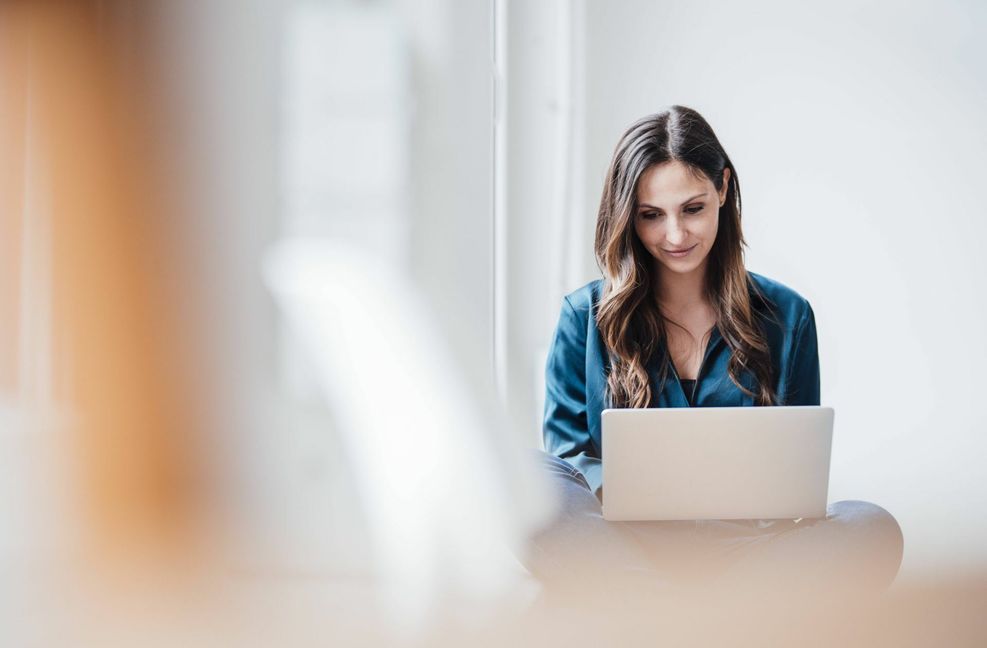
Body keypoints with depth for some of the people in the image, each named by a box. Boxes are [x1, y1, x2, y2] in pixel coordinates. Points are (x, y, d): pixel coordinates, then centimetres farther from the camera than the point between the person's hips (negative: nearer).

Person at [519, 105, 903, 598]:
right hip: (619, 532, -1)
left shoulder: (785, 316, 12)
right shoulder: (586, 317, 10)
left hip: (744, 534, 1)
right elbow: (566, 444, 5)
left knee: (874, 531, -31)